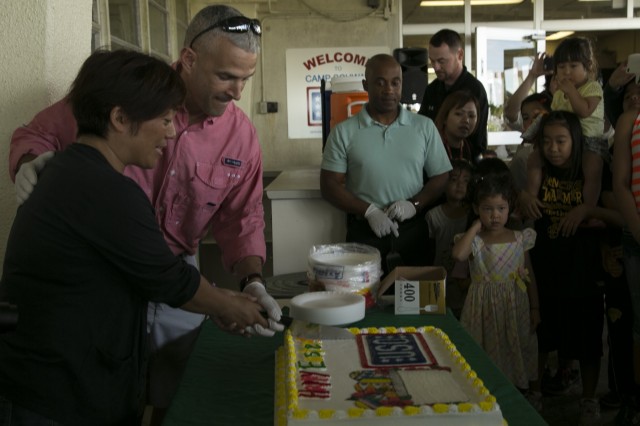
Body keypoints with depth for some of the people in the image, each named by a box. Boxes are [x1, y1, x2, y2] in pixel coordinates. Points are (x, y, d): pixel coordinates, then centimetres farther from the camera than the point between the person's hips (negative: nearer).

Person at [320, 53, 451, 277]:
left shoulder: (424, 127, 6)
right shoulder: (344, 132, 1)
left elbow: (441, 177, 7)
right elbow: (330, 185, -1)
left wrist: (414, 204, -11)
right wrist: (369, 211, -14)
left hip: (413, 232, 2)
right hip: (364, 234, -1)